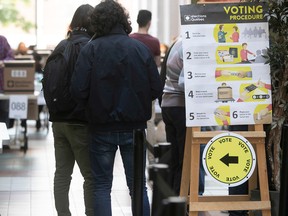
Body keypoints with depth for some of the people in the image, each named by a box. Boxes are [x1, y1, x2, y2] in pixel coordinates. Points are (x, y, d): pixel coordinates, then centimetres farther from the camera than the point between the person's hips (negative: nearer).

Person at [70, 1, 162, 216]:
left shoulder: (90, 50, -11)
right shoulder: (142, 49, -6)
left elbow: (79, 91, -14)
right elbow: (156, 89, -4)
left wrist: (94, 105, 6)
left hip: (102, 127, -1)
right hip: (135, 125, 1)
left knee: (102, 186, 8)